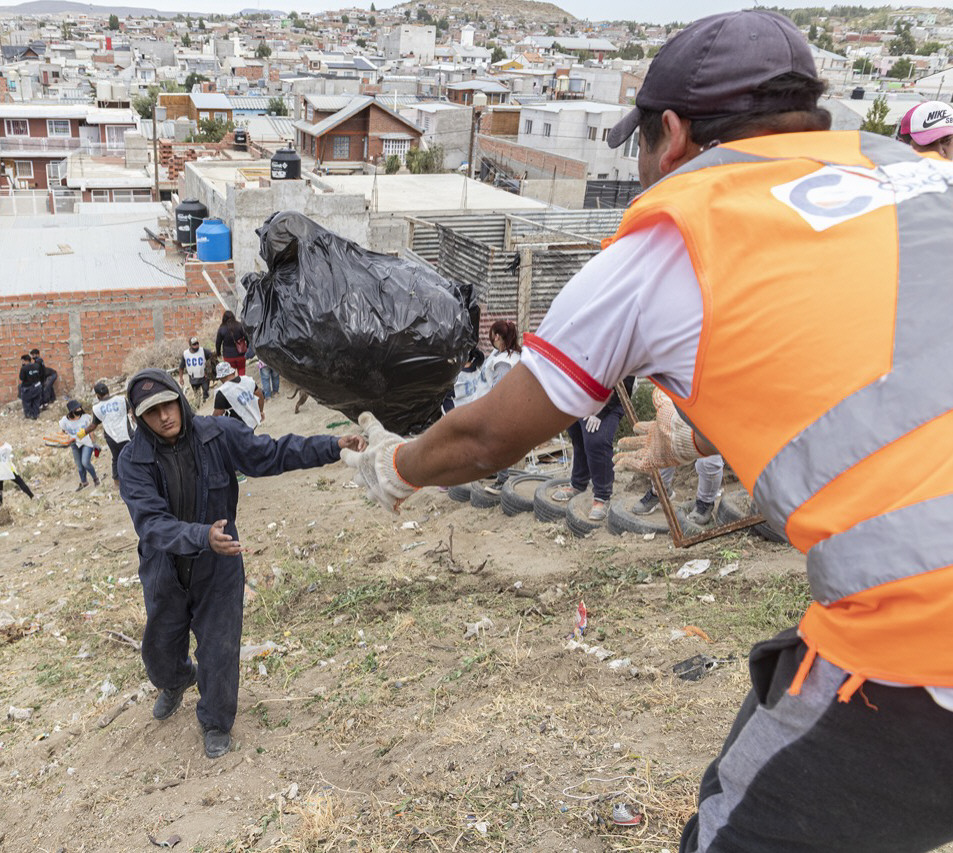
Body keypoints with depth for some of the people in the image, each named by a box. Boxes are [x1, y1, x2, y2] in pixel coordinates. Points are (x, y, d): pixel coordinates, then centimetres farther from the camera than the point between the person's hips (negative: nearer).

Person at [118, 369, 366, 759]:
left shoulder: (219, 434, -18)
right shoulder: (133, 461, -21)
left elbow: (271, 454, -13)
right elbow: (152, 523, -31)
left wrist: (334, 446, -23)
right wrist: (204, 536, -48)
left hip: (218, 570, -1)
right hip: (165, 572, 1)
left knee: (218, 653, 7)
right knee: (160, 650, 22)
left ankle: (215, 723, 36)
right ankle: (176, 682, 60)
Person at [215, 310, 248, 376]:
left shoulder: (221, 329, -7)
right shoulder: (239, 326, -8)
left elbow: (218, 342, 1)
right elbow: (247, 337, -7)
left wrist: (218, 353, 15)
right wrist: (248, 348, 8)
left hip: (228, 356, 0)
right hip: (240, 354, 0)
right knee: (241, 371, 13)